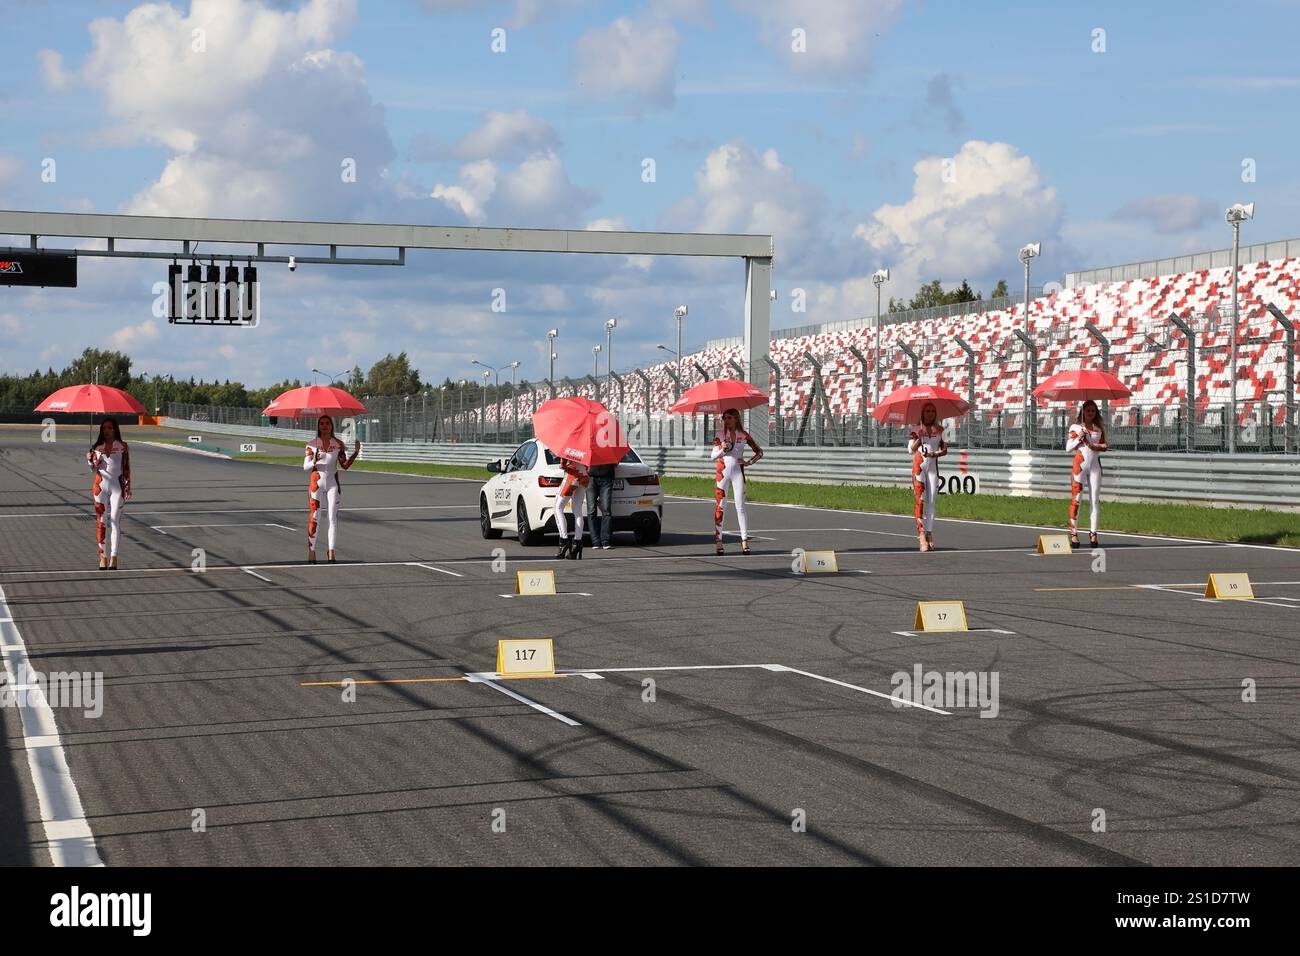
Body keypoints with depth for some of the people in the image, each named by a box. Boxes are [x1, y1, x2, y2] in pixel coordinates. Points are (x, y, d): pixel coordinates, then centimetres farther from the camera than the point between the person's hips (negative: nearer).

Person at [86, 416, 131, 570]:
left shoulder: (122, 446, 2)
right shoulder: (97, 447, 7)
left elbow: (127, 468, 4)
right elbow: (93, 468, 9)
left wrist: (128, 487, -1)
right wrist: (90, 460, -12)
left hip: (117, 486, -2)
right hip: (101, 485, 2)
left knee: (115, 521, -4)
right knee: (101, 521, 1)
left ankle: (113, 556, -3)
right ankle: (102, 556, 5)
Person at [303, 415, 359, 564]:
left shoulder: (338, 443, 6)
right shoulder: (312, 444, 2)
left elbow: (345, 465, 5)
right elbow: (305, 467, 1)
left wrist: (356, 452, -7)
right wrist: (314, 462, -20)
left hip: (333, 484, 1)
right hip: (317, 482, -1)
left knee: (332, 517, 0)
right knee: (314, 517, -3)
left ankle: (331, 552, 3)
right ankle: (311, 551, 1)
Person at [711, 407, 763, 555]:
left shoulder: (743, 435, 3)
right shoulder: (720, 434, 3)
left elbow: (759, 452, 11)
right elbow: (713, 456, 0)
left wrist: (749, 462, -2)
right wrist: (722, 449, -18)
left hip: (738, 472, 0)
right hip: (722, 472, 0)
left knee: (740, 506, -3)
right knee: (720, 507, -1)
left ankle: (745, 541, -3)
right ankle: (718, 541, 1)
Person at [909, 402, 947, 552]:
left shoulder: (940, 430, 11)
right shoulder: (916, 430, 5)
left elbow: (945, 449, 10)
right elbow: (911, 449, -4)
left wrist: (936, 454, -11)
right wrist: (919, 439, -22)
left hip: (933, 467, 2)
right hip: (919, 466, -2)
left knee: (931, 501, 0)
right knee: (920, 499, -9)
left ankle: (929, 534, 3)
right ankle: (921, 535, -13)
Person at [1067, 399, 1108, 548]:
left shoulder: (1099, 428, 13)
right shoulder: (1075, 427, 6)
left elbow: (1104, 446, 7)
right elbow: (1068, 447, 3)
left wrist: (1093, 446, -11)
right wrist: (1079, 438, -11)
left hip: (1095, 465, 2)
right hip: (1079, 464, -2)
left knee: (1094, 499, 0)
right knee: (1076, 498, -5)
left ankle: (1093, 533, 2)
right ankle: (1074, 533, -3)